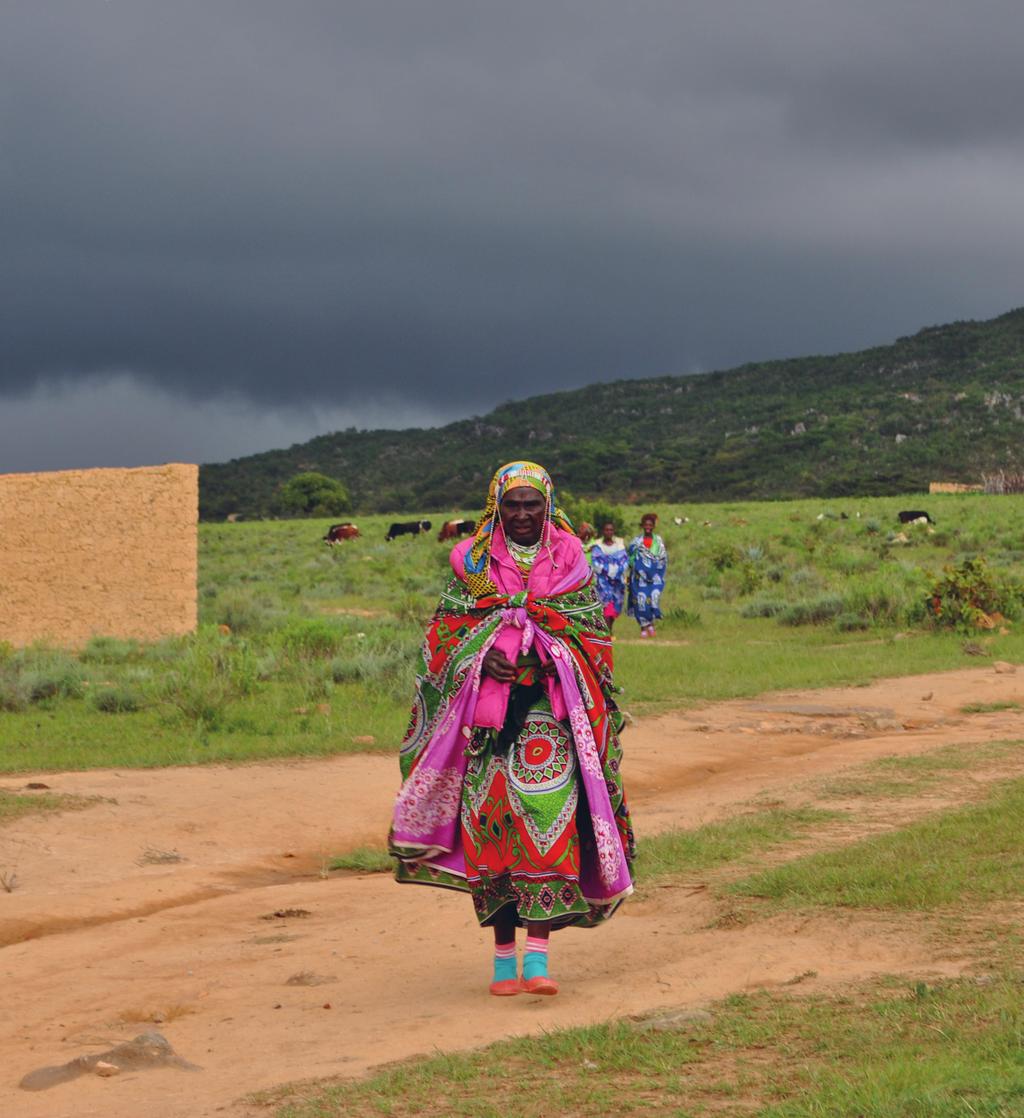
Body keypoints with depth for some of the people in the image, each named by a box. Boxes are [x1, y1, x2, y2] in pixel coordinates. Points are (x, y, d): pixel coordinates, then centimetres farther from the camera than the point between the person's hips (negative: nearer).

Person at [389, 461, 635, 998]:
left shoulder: (570, 561, 8)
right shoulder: (471, 561, 9)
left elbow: (591, 632, 6)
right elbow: (444, 631, 7)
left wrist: (540, 653, -12)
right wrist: (483, 658, -12)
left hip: (550, 709, -1)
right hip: (485, 711, 1)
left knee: (547, 816, -14)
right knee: (490, 818, -2)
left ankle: (537, 954, -16)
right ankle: (503, 953, 9)